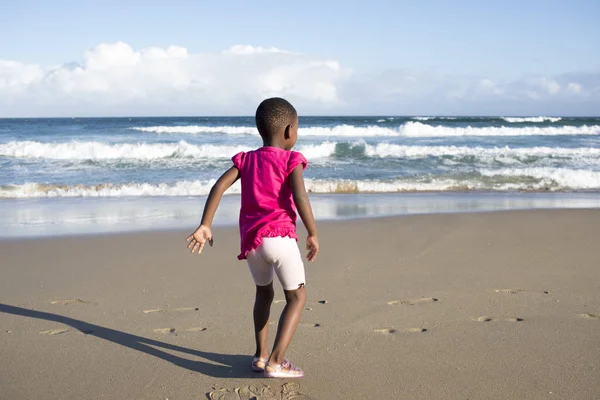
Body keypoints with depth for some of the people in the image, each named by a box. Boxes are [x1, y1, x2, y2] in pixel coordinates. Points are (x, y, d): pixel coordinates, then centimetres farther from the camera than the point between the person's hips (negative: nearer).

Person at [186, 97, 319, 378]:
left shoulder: (246, 159, 13)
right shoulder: (291, 160, -1)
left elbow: (219, 186, 0)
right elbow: (299, 198, -16)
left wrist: (205, 226, -3)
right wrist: (313, 234, -7)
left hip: (251, 240, 6)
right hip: (280, 237, -6)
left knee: (264, 293, 26)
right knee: (297, 297, 4)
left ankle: (261, 355, 29)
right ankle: (275, 362, -8)